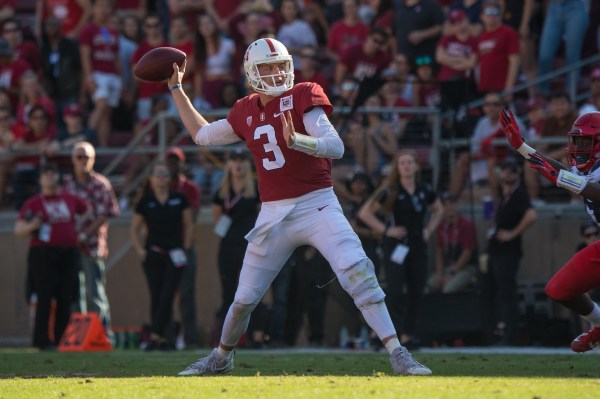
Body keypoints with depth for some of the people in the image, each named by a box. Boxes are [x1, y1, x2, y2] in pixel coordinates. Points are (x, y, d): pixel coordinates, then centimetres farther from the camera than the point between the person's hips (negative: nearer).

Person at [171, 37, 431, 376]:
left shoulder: (303, 97, -5)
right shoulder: (246, 113, 10)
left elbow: (336, 147, -17)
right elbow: (202, 135, 26)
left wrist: (296, 140, -35)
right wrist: (177, 89, 27)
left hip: (317, 205, -4)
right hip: (274, 214, 4)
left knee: (357, 271, -23)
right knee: (245, 297, 9)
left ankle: (398, 354, -21)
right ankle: (221, 357, 35)